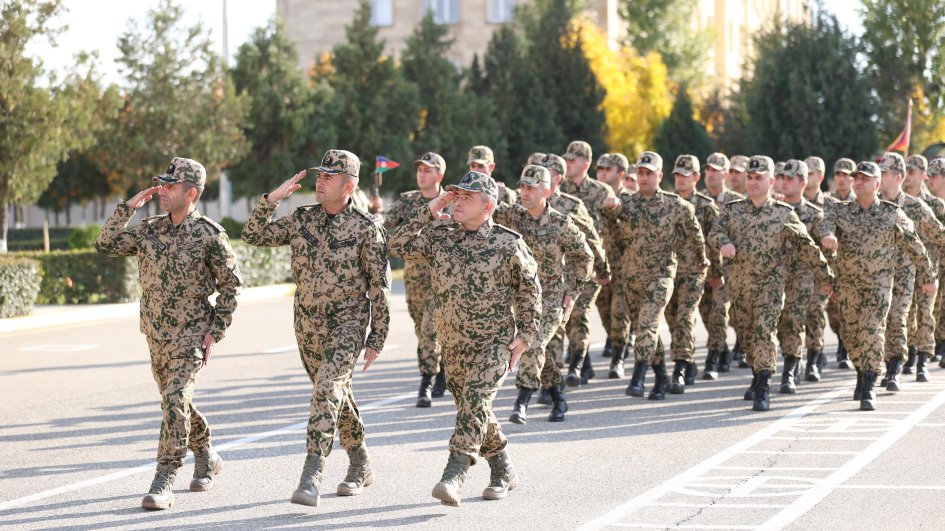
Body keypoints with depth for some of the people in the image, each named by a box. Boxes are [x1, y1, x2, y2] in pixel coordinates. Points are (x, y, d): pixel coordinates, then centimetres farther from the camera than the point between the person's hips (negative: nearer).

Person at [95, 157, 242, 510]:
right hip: (156, 335, 6)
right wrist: (128, 208, -4)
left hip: (191, 335, -6)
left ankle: (163, 483, -17)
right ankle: (207, 458, 38)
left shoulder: (209, 234, -9)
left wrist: (215, 332, -8)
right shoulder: (150, 230, 5)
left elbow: (230, 284, -4)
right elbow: (106, 245, 5)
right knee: (175, 402, 17)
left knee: (175, 401, -18)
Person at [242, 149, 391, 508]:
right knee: (336, 395, 17)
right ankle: (361, 466, 34)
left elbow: (380, 286, -6)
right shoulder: (301, 220, 3)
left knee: (327, 389, -23)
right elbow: (254, 236, 5)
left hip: (348, 324, -6)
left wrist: (377, 338, -7)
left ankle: (311, 478, -28)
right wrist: (272, 198, -7)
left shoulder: (366, 228, -10)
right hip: (307, 326, 6)